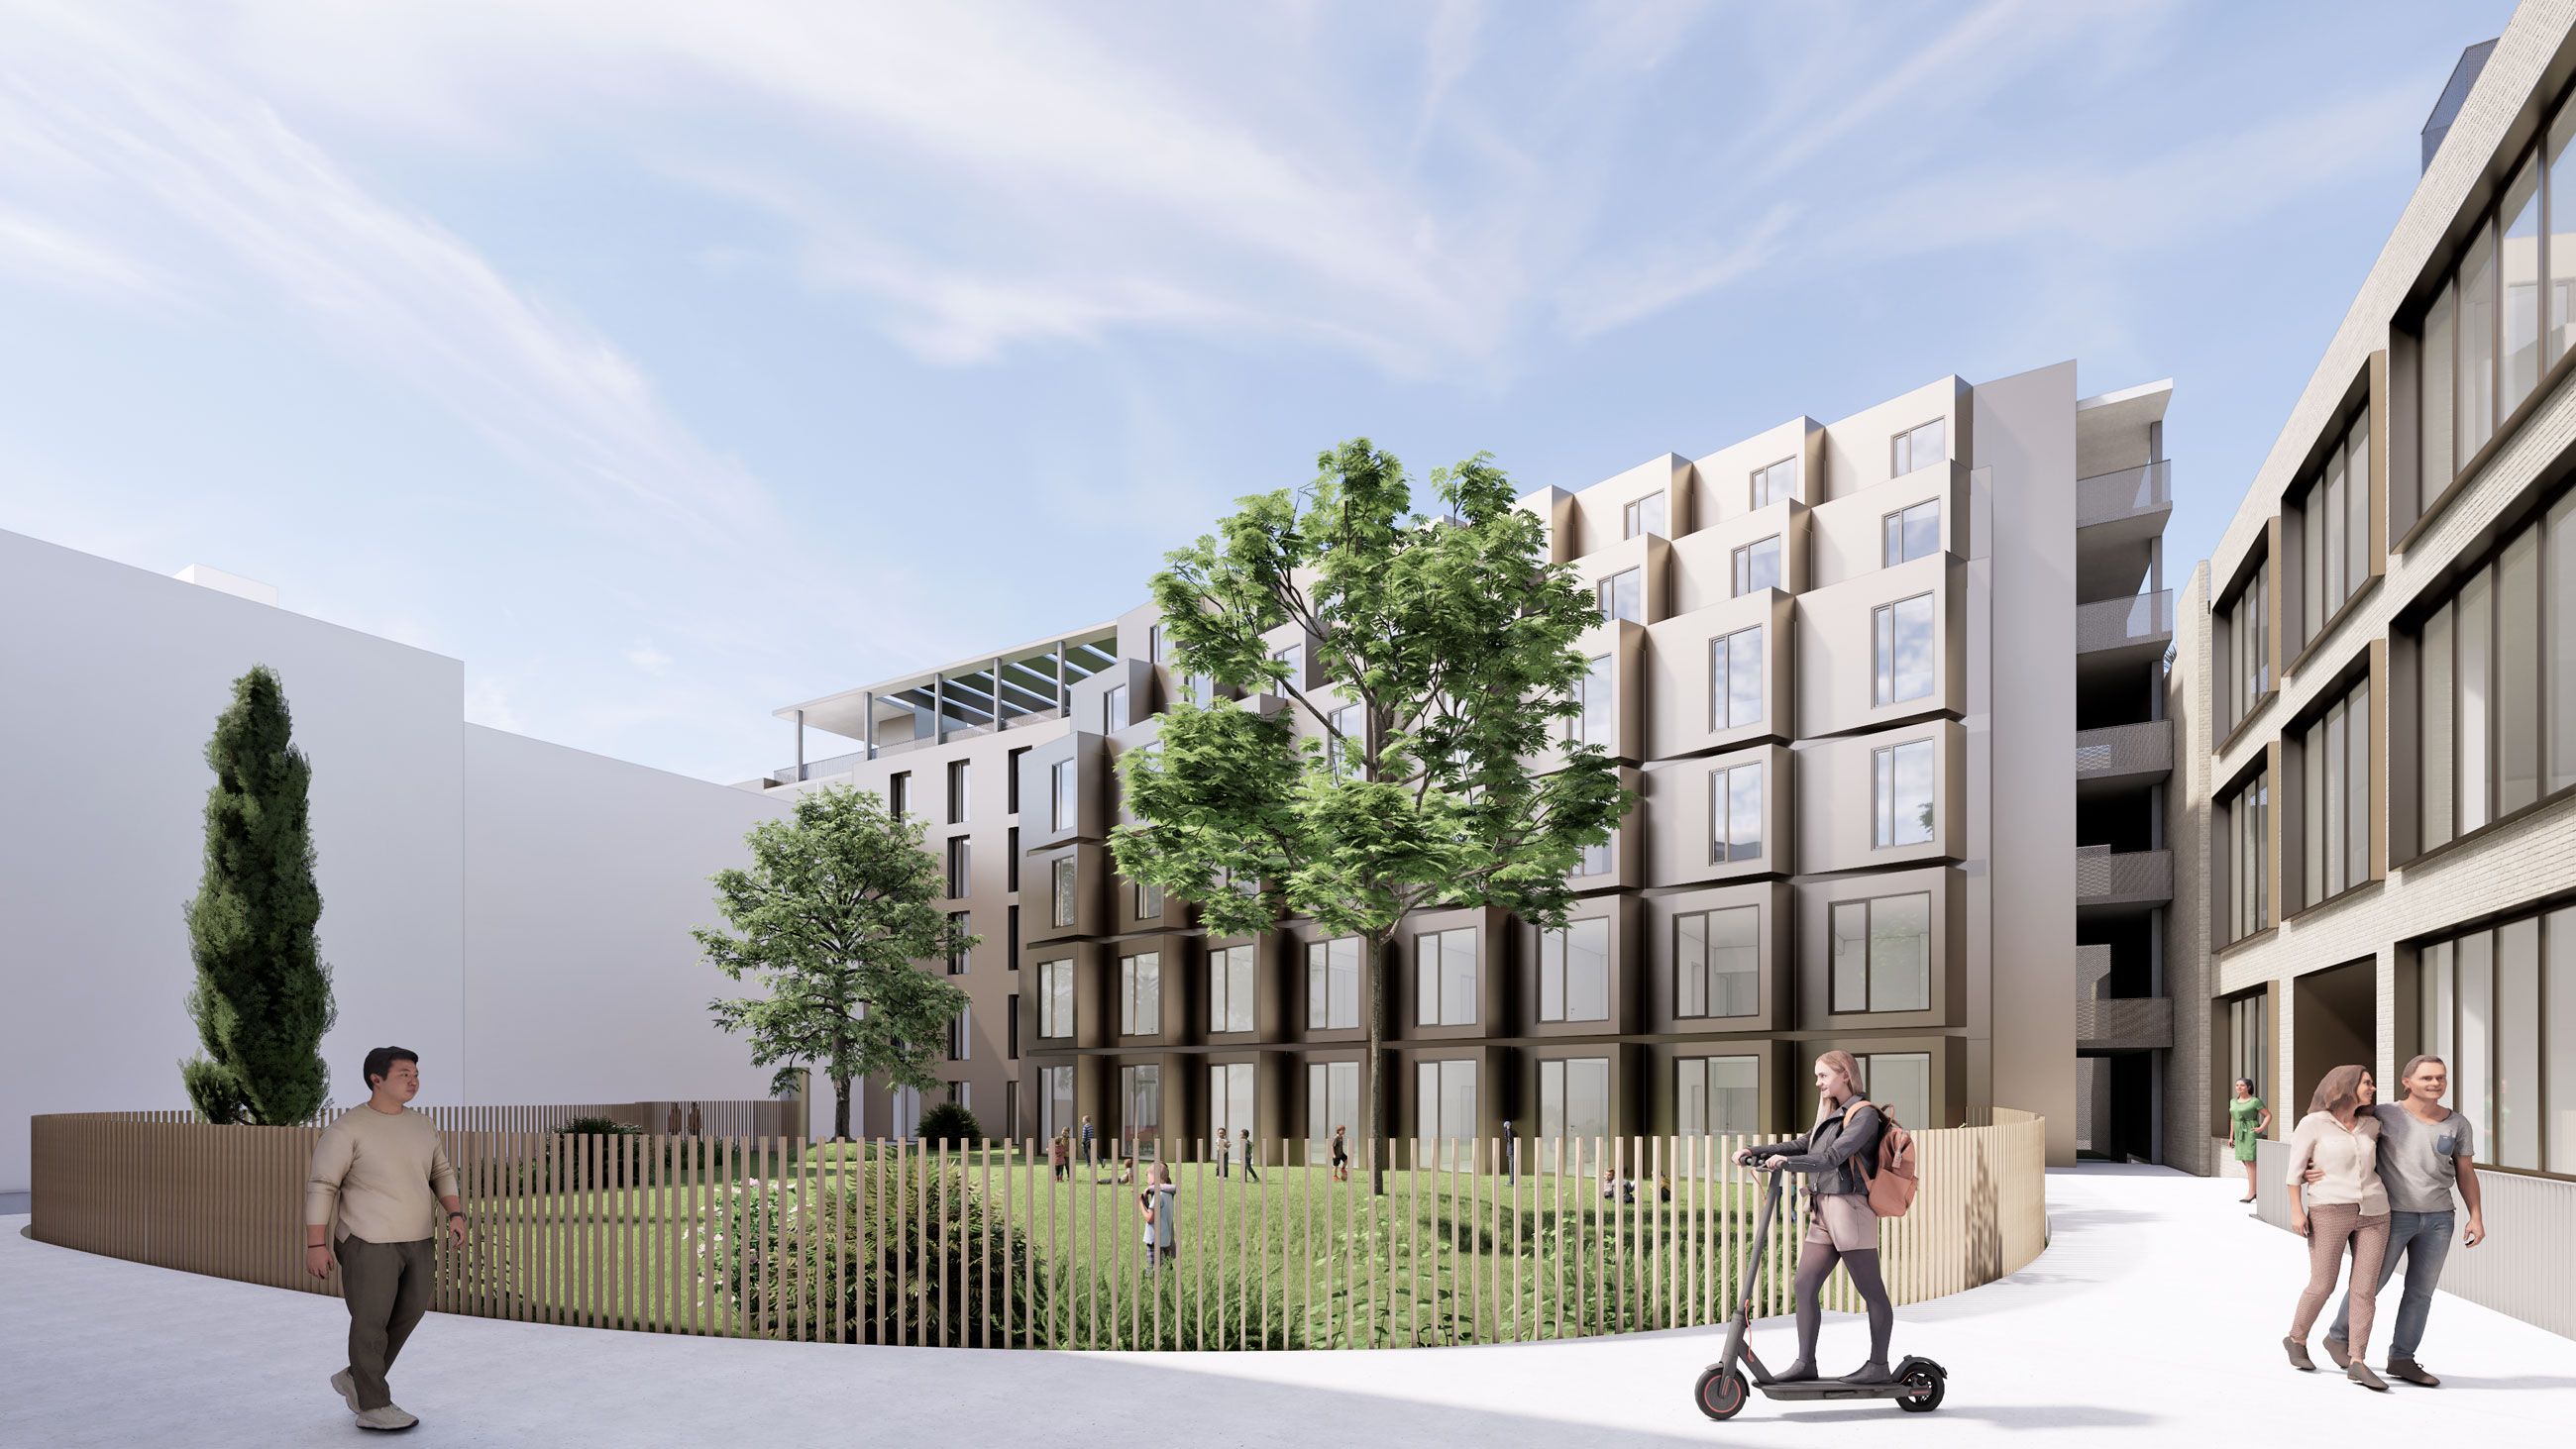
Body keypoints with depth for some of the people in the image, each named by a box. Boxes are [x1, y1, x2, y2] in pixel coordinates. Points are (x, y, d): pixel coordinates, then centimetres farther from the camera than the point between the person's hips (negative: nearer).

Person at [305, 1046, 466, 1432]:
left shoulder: (421, 1126, 7)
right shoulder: (347, 1129, -12)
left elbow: (442, 1174, 13)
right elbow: (320, 1186, -11)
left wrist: (456, 1215, -2)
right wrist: (316, 1245, -13)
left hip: (417, 1241, 7)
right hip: (369, 1243, -7)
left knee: (406, 1316, 13)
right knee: (371, 1323, 0)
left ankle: (355, 1379, 33)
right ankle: (373, 1408, 12)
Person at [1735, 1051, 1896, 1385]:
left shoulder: (1864, 1114, -8)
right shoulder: (1832, 1116, 20)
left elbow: (1833, 1157, -21)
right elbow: (1801, 1146, 19)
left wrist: (1787, 1162, -31)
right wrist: (1755, 1152, 7)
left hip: (1850, 1208, -9)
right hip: (1823, 1211, 9)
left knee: (1871, 1291, -1)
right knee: (1804, 1285, 3)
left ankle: (1879, 1366, 6)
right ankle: (1805, 1363, 7)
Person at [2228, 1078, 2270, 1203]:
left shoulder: (2255, 1101, -7)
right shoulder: (2234, 1102, 12)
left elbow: (2268, 1115, -5)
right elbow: (2232, 1119, 20)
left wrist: (2261, 1129, -15)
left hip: (2251, 1133, -7)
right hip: (2240, 1135, 7)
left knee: (2250, 1162, -8)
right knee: (2245, 1161, 10)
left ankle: (2251, 1193, -7)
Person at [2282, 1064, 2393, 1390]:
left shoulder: (2370, 1126, 8)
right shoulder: (2312, 1123, -7)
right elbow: (2294, 1169, -6)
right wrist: (2296, 1211, -11)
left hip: (2372, 1213, 5)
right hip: (2329, 1211, -4)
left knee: (2366, 1289, -3)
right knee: (2322, 1287, -3)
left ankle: (2357, 1364, 1)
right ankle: (2296, 1339, 21)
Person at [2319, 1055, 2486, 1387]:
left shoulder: (2458, 1124, -1)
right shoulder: (2385, 1115, -11)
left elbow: (2466, 1173, 6)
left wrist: (2477, 1219, -2)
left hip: (2437, 1219, 4)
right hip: (2392, 1216, -4)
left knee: (2421, 1291, 6)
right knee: (2369, 1285, 4)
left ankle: (2401, 1360, 16)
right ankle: (2338, 1338, 24)